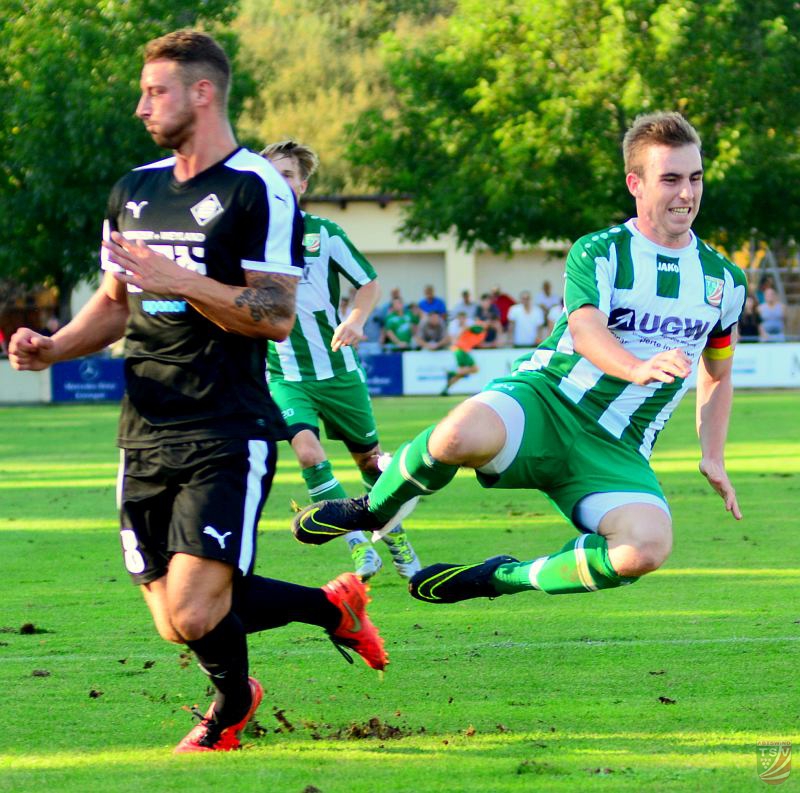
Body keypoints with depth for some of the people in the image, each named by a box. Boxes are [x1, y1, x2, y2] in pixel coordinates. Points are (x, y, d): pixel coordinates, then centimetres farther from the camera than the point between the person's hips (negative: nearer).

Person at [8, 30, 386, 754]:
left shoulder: (258, 191, -6)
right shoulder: (134, 190, 16)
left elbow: (276, 316, -12)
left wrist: (181, 281, -22)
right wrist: (54, 346, 7)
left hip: (227, 436, -7)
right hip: (147, 439, 7)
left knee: (194, 614, -18)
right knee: (177, 624, 1)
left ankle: (231, 702, 17)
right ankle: (331, 604, 25)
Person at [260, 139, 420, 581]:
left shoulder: (323, 232, -3)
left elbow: (369, 283, 4)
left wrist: (354, 321, -14)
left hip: (338, 369, 1)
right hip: (285, 375, -1)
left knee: (368, 456, 11)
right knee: (307, 449, -24)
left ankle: (395, 535, 36)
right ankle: (358, 546, -16)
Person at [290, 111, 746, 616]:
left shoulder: (725, 280, 12)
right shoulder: (600, 253, -1)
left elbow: (718, 376, 28)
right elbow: (585, 328, -21)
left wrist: (713, 457, 16)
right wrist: (638, 369, -41)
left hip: (617, 450, 3)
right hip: (545, 402, -3)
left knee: (647, 548, -31)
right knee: (460, 436, -40)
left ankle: (507, 577, -3)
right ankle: (373, 509, -4)